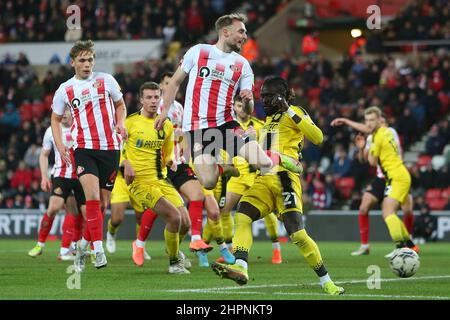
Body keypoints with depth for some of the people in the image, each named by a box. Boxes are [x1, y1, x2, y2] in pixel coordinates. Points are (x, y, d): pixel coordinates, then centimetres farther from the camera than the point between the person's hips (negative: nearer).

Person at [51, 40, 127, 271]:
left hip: (110, 148, 2)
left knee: (103, 203, 5)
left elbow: (120, 105, 19)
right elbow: (55, 119, 18)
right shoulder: (65, 90, 6)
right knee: (92, 195, -22)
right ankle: (98, 248, -23)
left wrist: (120, 122, -2)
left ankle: (83, 245, 23)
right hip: (84, 148, -1)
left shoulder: (106, 80, 5)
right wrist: (59, 145, 3)